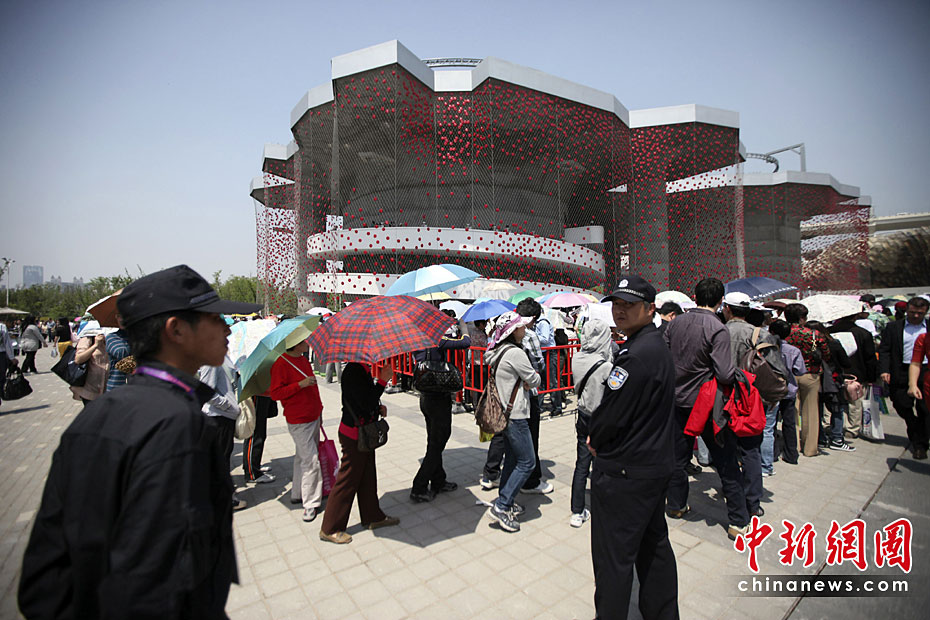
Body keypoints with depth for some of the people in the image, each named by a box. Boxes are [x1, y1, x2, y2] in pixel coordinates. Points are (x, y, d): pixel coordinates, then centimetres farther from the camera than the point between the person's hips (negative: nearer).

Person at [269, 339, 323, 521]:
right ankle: (311, 503, 8)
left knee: (303, 457, 19)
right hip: (299, 421, -8)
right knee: (311, 461, -5)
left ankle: (298, 493, 34)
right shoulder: (281, 365, -16)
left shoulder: (304, 359, 9)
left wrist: (319, 409, 21)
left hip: (313, 416, 8)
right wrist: (301, 384, -27)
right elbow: (275, 393, -18)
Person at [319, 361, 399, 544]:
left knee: (368, 476, 20)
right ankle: (330, 529, 22)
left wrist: (378, 407, 1)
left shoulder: (362, 370, 6)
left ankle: (373, 517, 37)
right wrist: (382, 380, -24)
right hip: (354, 436, -9)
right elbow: (366, 403, -28)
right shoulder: (353, 372, -24)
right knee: (347, 480, 4)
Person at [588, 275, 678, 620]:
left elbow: (611, 416, -22)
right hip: (657, 464, 10)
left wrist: (595, 440, -2)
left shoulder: (636, 355, -25)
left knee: (613, 556, 6)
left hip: (625, 473, -10)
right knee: (654, 543, 24)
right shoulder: (659, 347, 8)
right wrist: (600, 437, 7)